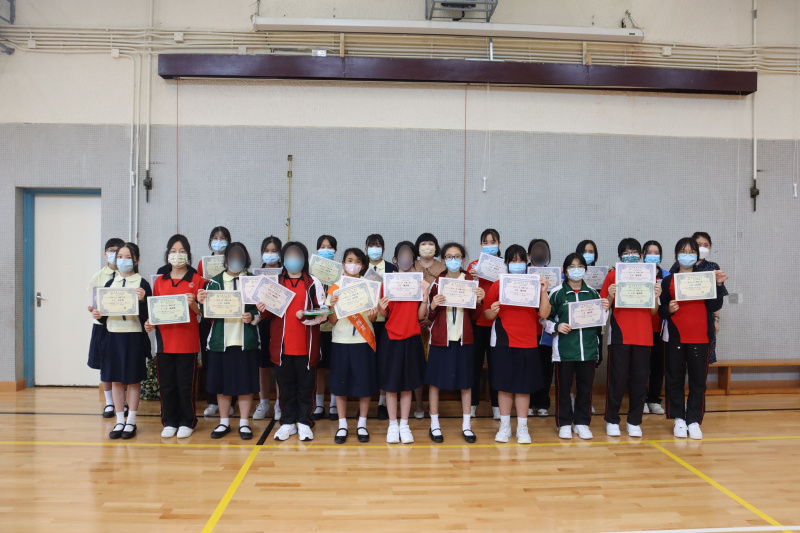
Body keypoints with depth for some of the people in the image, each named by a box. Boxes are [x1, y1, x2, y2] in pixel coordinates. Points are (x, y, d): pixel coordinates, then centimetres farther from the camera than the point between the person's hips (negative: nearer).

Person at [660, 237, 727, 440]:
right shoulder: (668, 281, 5)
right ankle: (679, 419, 16)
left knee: (698, 380, 3)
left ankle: (694, 421, 12)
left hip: (700, 338, 0)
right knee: (674, 380, 4)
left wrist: (719, 285, -14)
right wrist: (668, 309, -18)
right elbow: (661, 311, 3)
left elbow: (715, 306, -3)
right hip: (675, 337, 0)